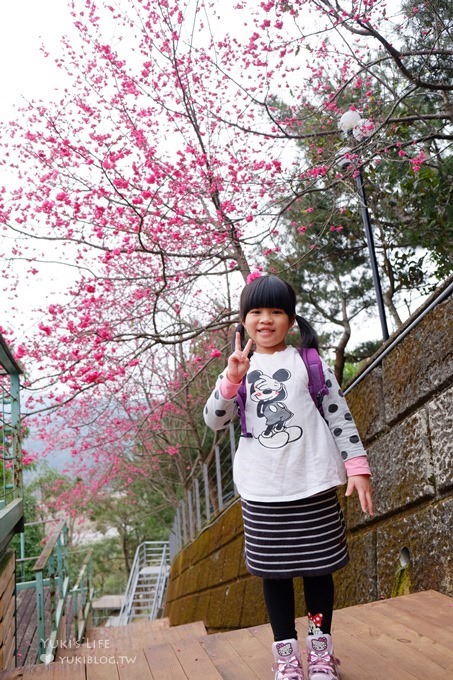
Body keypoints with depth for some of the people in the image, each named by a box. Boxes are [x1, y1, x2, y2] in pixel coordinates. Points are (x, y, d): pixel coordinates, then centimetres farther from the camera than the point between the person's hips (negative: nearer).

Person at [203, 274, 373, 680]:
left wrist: (357, 466, -4)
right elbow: (214, 422, -3)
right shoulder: (239, 370, 5)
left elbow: (339, 414, 2)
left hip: (314, 484, -1)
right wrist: (232, 380, -18)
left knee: (318, 566, 10)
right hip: (262, 492, 1)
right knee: (274, 571, 9)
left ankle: (321, 647, 27)